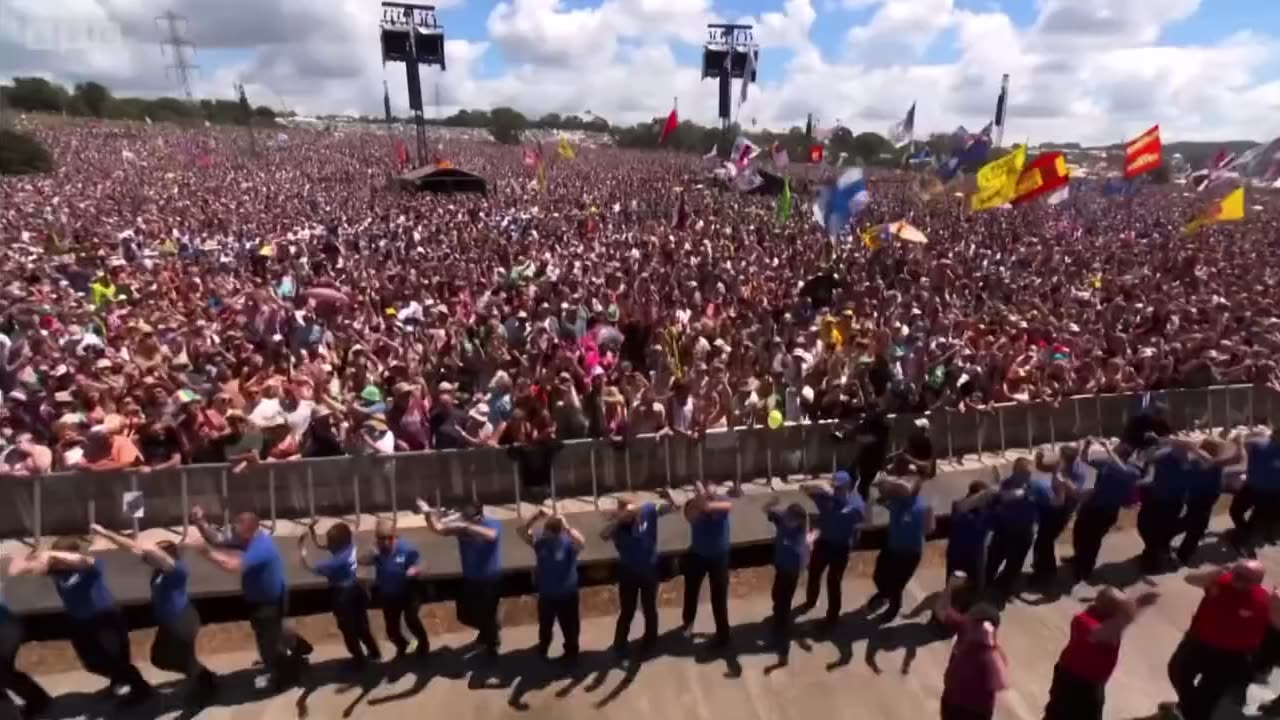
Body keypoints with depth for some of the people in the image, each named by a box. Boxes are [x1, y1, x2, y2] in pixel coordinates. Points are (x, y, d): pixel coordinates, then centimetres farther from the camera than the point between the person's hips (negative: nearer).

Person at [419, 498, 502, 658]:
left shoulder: (493, 524, -21)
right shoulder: (460, 524, -9)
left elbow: (490, 535, -43)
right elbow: (438, 528, -14)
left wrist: (466, 526, -48)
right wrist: (428, 513, -32)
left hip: (490, 579, -5)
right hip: (470, 578, 5)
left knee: (487, 615, 5)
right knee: (464, 615, 17)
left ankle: (491, 646, 34)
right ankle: (487, 631, 48)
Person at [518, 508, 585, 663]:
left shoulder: (569, 541, -20)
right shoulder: (539, 539, -10)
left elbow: (581, 543, -41)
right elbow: (523, 534, -22)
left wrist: (566, 526, -45)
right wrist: (534, 518, -34)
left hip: (568, 595, -3)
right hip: (545, 595, 3)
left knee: (570, 627, 14)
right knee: (544, 626, 27)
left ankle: (571, 653, 39)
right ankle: (543, 648, 54)